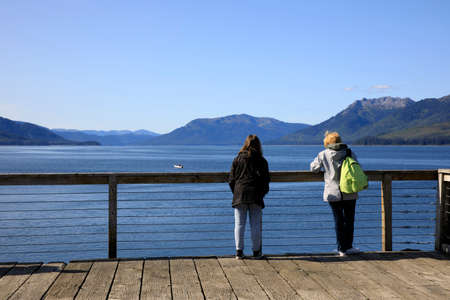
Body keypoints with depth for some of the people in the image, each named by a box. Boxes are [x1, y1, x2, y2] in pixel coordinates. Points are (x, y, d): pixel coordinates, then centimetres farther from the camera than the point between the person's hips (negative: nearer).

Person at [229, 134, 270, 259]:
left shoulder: (237, 159, 6)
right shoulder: (261, 160, 2)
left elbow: (231, 179, 6)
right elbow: (265, 180, 1)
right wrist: (263, 193, 14)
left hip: (239, 195, 1)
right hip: (255, 197, -1)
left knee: (239, 224, 5)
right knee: (256, 225, 6)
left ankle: (239, 251, 6)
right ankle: (256, 251, 11)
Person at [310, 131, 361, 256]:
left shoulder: (323, 154, -3)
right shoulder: (350, 153, -1)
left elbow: (314, 168, 5)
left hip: (333, 193, -1)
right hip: (350, 193, 1)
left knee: (338, 220, 8)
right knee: (349, 219, 13)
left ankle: (341, 249, 11)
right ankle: (348, 247, 18)